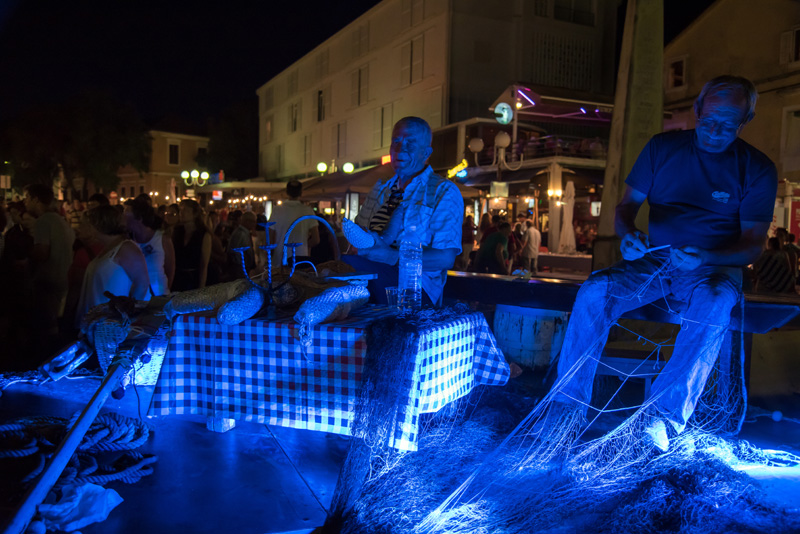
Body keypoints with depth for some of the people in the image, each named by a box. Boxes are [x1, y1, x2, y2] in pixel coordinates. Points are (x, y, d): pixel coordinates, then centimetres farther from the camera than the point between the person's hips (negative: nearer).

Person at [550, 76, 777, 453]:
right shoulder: (663, 147, 5)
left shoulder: (757, 169, 0)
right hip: (654, 261, 2)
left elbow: (752, 244, -4)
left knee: (712, 306, -38)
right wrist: (628, 235, -16)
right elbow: (626, 205, 8)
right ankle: (568, 405, -23)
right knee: (594, 291, -26)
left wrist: (705, 257, -24)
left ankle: (664, 417, -35)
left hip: (715, 267, -2)